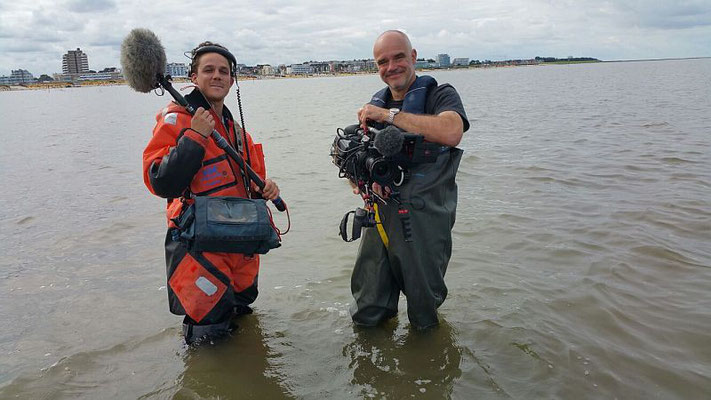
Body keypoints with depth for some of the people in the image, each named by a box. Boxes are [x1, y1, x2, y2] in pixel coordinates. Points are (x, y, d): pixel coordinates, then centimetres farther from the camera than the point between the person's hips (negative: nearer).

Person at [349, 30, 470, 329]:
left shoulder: (440, 95, -5)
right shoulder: (375, 105, 14)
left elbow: (451, 133, -28)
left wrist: (389, 115, -21)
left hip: (424, 218, -5)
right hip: (380, 214, 5)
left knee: (424, 319, 11)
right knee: (366, 316, 11)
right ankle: (385, 316, 42)